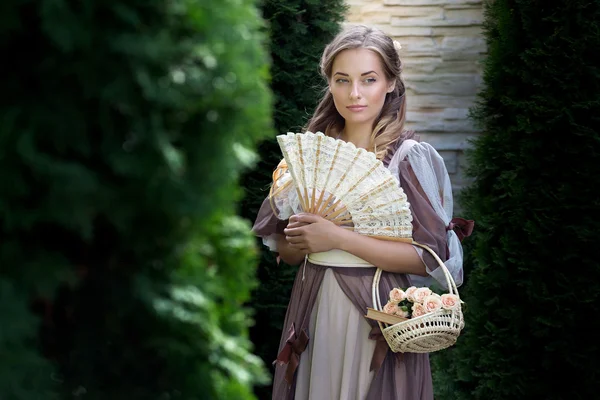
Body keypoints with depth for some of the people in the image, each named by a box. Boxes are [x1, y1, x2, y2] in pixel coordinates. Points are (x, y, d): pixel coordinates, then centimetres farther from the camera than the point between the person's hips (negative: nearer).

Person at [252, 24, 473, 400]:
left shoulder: (411, 156, -10)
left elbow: (432, 256, -16)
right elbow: (282, 246, 10)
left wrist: (339, 238, -20)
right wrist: (299, 244, -13)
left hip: (378, 318, -4)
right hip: (313, 311, 4)